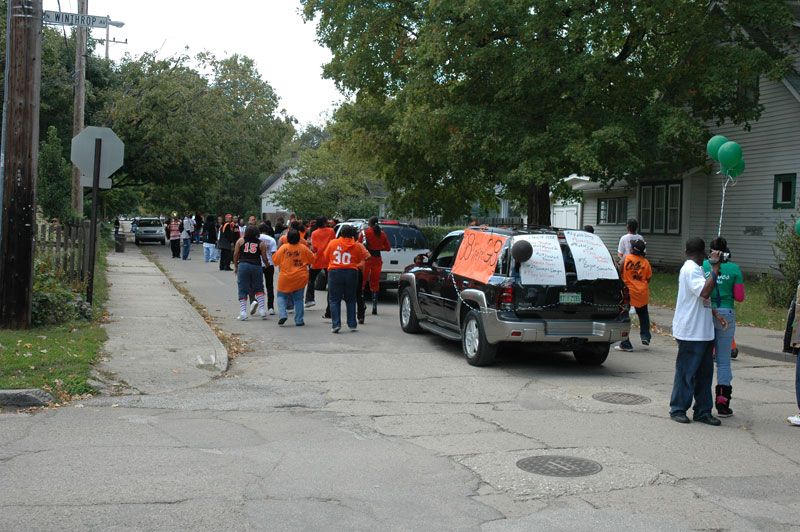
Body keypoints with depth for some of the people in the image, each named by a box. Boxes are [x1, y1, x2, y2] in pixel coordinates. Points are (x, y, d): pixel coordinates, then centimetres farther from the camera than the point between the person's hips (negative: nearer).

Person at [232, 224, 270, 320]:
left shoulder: (240, 240, 9)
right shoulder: (261, 243, 7)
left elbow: (235, 254, 6)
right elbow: (264, 258, 4)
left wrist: (236, 267, 16)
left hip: (243, 265, 0)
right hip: (256, 266, 0)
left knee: (242, 290, 5)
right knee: (259, 288, 16)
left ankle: (243, 311, -5)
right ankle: (262, 309, 6)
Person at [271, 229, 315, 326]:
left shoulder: (283, 248, -9)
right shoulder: (303, 248, -5)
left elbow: (275, 260, -3)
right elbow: (312, 259, 5)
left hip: (285, 278, -1)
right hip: (300, 278, 1)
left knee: (281, 296, 16)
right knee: (298, 299, 11)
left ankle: (282, 314, -5)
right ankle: (299, 320, 7)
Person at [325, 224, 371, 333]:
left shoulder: (332, 243, -1)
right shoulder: (357, 246, -2)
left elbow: (326, 256, 10)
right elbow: (359, 260, 7)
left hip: (335, 272, -1)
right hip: (351, 272, 1)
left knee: (335, 300, 4)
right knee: (350, 300, 14)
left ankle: (336, 324, -6)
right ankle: (352, 324, 15)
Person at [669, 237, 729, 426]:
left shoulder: (696, 269, 17)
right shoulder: (690, 269, -14)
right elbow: (704, 292, -27)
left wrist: (716, 314, 13)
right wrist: (715, 269, -25)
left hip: (703, 332, 10)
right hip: (691, 332, -10)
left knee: (705, 372, 11)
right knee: (687, 372, -2)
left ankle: (703, 411, 16)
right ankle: (678, 409, 8)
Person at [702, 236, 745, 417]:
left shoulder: (703, 266, -1)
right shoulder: (734, 269, -2)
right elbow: (740, 297, -2)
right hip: (726, 315, -1)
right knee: (724, 360, 7)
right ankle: (722, 404, 8)